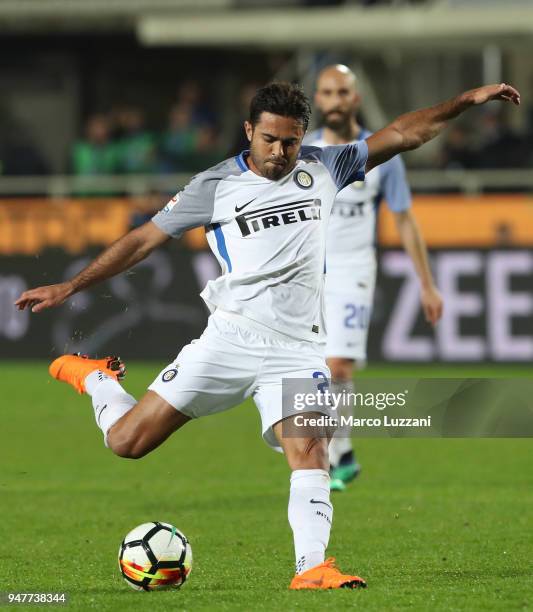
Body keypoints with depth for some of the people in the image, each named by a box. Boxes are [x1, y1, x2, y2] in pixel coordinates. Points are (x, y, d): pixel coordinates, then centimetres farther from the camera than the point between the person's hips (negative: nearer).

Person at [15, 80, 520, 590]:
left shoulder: (323, 169, 8)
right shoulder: (214, 186, 1)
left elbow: (404, 134, 9)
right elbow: (146, 238, 4)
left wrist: (468, 100, 1)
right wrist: (69, 287, 2)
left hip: (299, 351, 1)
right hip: (231, 339, -1)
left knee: (309, 448, -22)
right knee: (127, 442, -2)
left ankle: (311, 568, -24)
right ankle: (93, 377, 28)